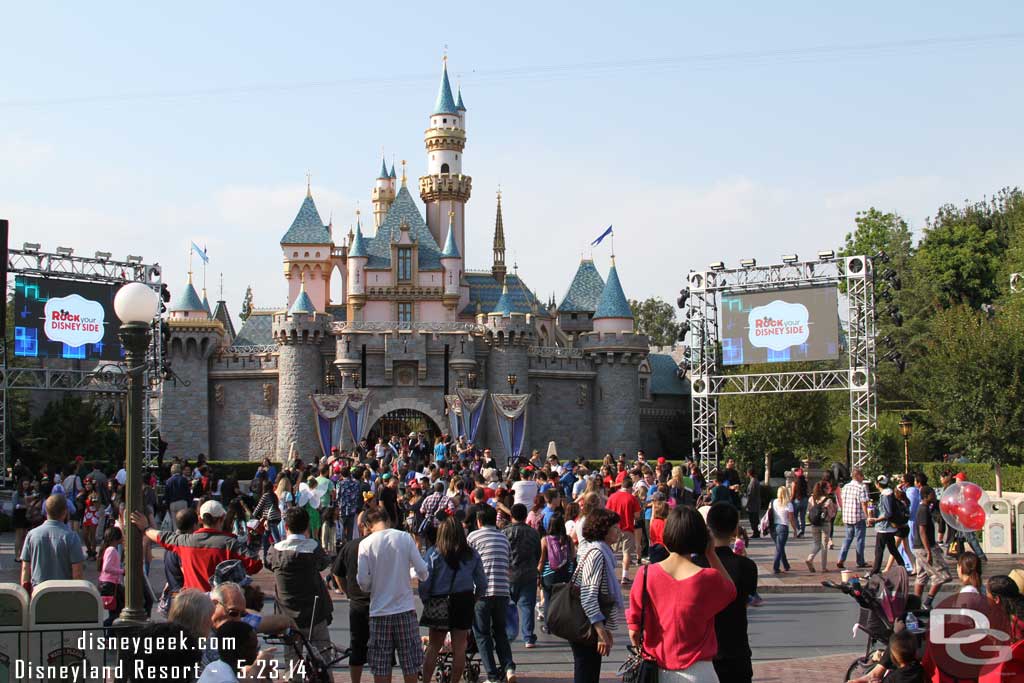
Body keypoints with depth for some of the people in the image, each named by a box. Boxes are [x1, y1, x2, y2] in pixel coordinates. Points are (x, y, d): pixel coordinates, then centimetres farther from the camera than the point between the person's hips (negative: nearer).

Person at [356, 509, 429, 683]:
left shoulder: (366, 544, -6)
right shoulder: (405, 538, -4)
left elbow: (363, 581, -9)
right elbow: (422, 571, -4)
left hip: (379, 611, -1)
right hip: (405, 609, 1)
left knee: (380, 667, 7)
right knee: (410, 662, 9)